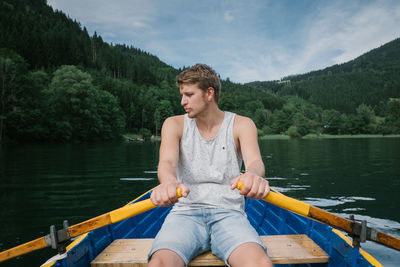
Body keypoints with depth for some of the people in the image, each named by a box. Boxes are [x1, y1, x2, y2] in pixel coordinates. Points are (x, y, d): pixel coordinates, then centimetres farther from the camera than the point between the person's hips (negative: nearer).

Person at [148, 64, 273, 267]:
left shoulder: (242, 125, 5)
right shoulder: (175, 124, 7)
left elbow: (254, 161, -13)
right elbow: (167, 161, -12)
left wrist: (253, 176, -40)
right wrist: (169, 182, -38)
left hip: (228, 214, 0)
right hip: (185, 213, 1)